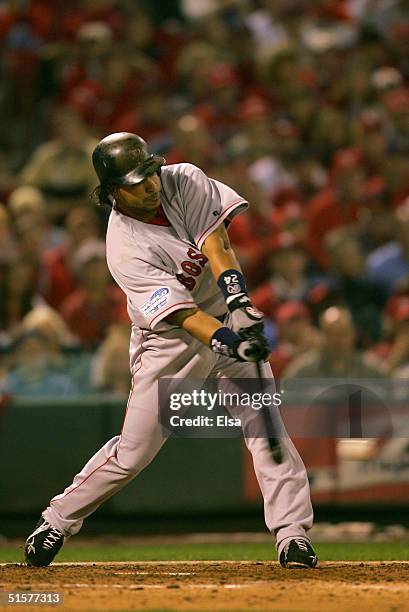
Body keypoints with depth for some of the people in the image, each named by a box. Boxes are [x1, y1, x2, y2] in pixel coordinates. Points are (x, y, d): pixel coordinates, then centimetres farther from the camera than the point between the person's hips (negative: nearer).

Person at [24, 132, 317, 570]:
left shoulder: (183, 181, -11)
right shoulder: (126, 249, -24)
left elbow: (215, 241, -21)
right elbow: (182, 314, -31)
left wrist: (236, 295, -38)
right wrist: (227, 340, -47)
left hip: (229, 318, 4)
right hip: (170, 341, -4)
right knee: (135, 450, -3)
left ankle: (292, 534, -10)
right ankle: (57, 521, 15)